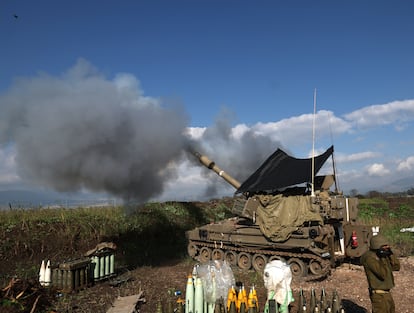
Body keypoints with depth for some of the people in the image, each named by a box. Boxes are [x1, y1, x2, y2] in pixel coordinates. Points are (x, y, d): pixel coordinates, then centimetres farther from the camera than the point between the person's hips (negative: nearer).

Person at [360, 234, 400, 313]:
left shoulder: (382, 255, 6)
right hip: (379, 295, -10)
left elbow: (396, 267, 4)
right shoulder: (370, 258, -23)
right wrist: (383, 259, -25)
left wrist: (390, 254, -7)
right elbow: (384, 274, -27)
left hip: (387, 293, 10)